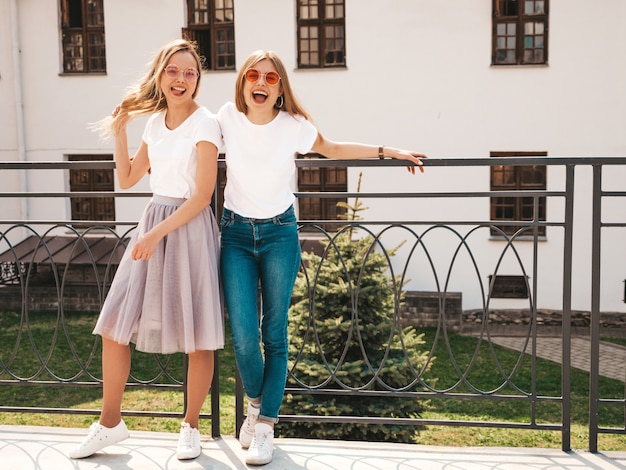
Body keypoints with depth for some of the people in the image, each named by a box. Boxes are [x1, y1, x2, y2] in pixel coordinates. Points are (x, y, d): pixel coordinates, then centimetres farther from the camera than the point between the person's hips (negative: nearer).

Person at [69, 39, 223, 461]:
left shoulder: (205, 123, -7)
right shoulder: (155, 122, 12)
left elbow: (203, 195, -13)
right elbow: (127, 179, 17)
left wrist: (157, 234, -18)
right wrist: (119, 131, 9)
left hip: (191, 228, -6)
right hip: (153, 221, 6)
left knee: (199, 337, 0)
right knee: (113, 326, 5)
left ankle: (191, 427, 18)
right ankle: (110, 423, 20)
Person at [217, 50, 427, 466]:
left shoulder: (294, 127, -7)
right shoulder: (228, 117, -5)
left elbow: (332, 149, 10)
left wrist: (390, 151, 9)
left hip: (279, 233, 0)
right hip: (236, 233, 1)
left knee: (275, 334, 0)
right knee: (243, 335, -5)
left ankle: (265, 425, 12)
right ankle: (256, 403, 25)